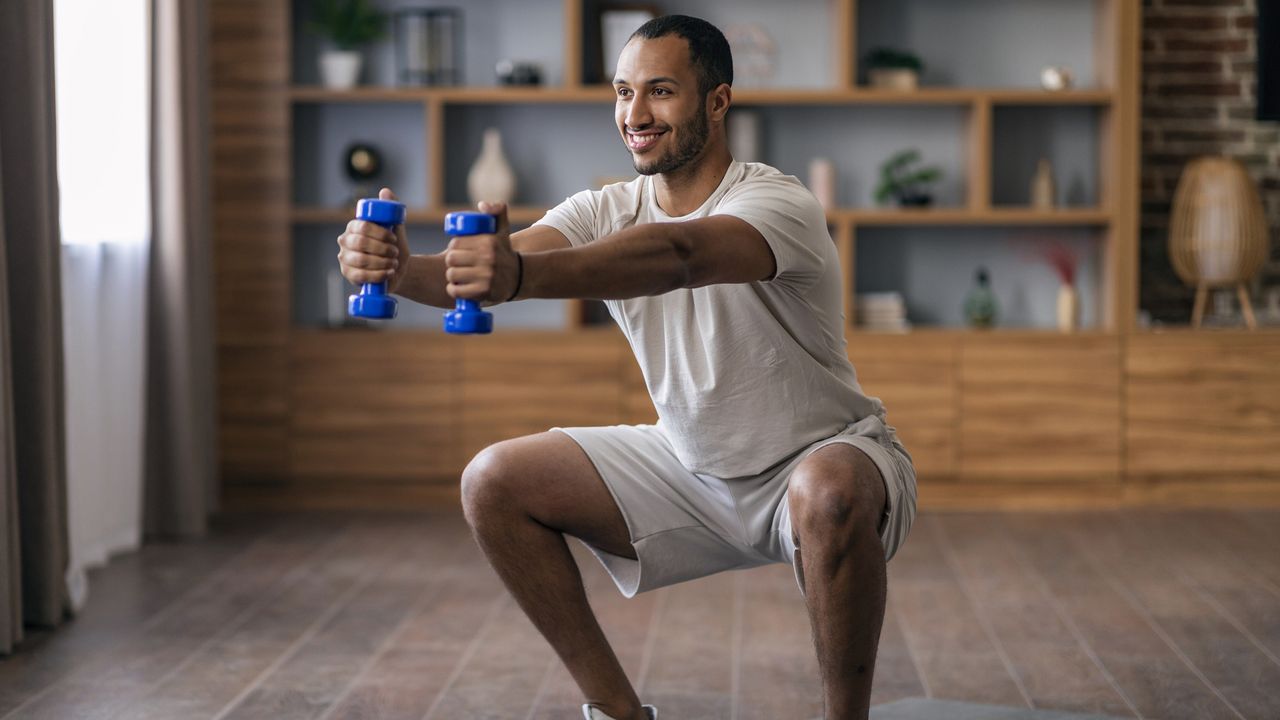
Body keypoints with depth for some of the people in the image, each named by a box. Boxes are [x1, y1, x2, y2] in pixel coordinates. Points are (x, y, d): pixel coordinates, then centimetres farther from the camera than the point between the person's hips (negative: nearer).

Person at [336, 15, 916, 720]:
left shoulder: (779, 204, -24)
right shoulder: (608, 213, -6)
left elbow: (677, 256, -46)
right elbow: (485, 266, -23)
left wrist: (521, 275, -61)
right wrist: (403, 270, -46)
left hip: (826, 452, -6)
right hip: (694, 467, 6)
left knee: (830, 495, -41)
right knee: (495, 485, -6)